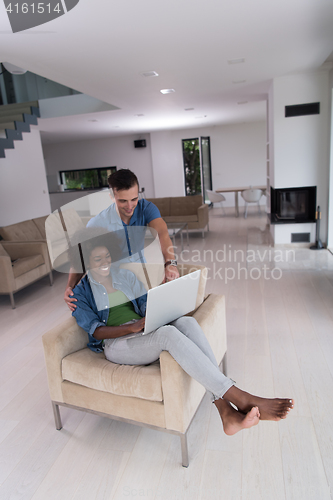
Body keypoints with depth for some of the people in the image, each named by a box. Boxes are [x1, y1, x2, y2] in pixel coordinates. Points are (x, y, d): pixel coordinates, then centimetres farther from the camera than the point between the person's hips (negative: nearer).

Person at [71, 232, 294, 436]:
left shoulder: (125, 275, 17)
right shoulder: (80, 292, 3)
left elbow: (146, 305, 15)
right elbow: (96, 331, -7)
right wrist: (133, 327, -23)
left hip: (145, 330, 5)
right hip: (117, 344, -5)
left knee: (187, 322, -29)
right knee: (168, 333, -36)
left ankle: (227, 412, -35)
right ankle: (242, 399, -40)